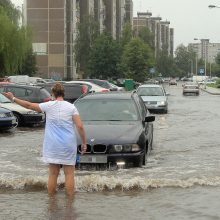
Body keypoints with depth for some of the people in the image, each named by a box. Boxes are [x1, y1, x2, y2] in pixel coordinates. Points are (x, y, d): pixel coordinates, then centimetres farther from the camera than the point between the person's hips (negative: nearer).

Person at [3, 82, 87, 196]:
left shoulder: (49, 106, -2)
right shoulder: (71, 107, -2)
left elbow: (29, 105, 5)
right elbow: (80, 127, -8)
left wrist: (13, 98, 16)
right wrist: (84, 143, 0)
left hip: (52, 146, 1)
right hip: (68, 146, -1)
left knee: (53, 174, 8)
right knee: (69, 174, 4)